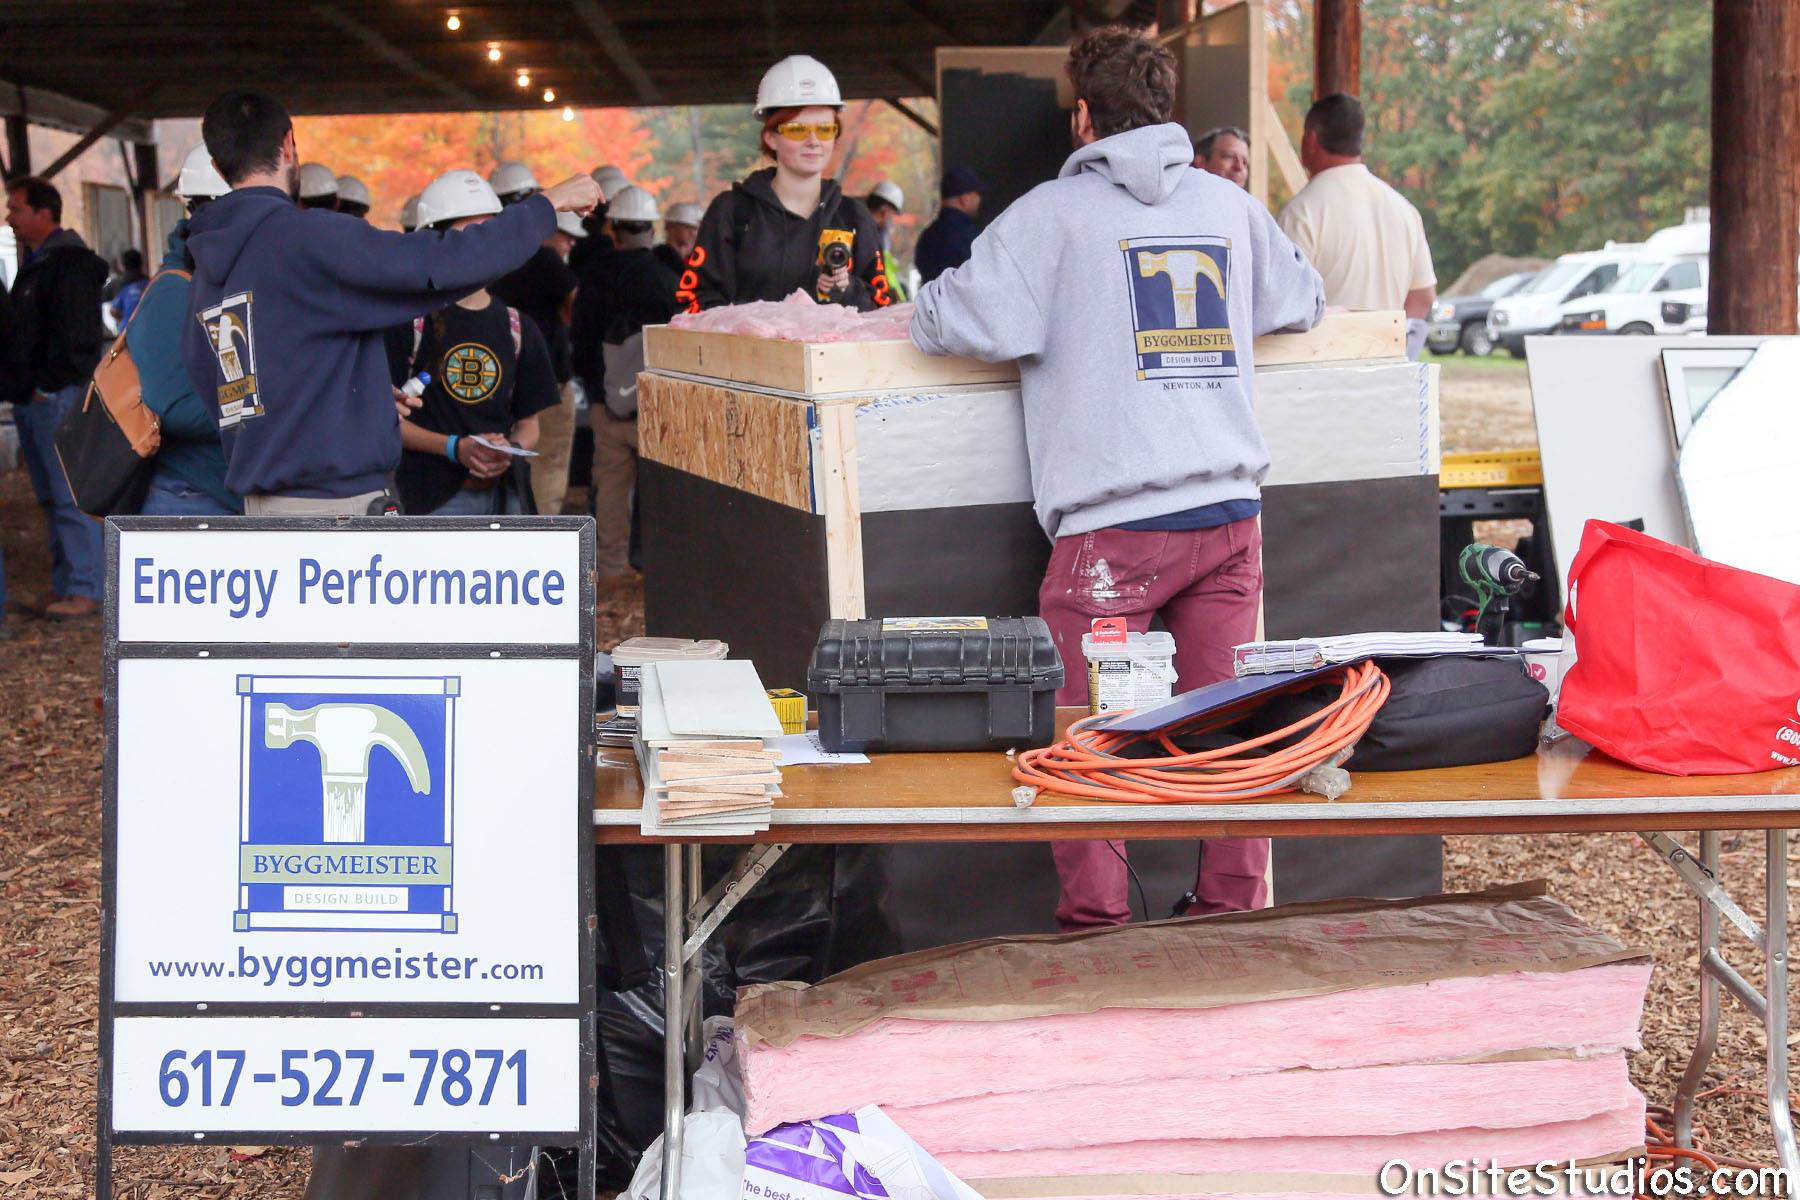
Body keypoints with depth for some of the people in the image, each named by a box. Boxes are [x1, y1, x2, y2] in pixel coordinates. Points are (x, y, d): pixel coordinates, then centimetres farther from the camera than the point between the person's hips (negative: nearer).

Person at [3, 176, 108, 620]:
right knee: (51, 498, 12)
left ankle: (86, 589, -8)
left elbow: (75, 335, -19)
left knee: (70, 497, -9)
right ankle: (64, 584, 18)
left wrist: (49, 386, -18)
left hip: (57, 400, -10)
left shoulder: (69, 263, -12)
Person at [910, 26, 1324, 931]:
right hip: (1227, 511, 5)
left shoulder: (1055, 212, -2)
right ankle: (1236, 918, 17)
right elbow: (1303, 303, 29)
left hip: (1113, 527, -5)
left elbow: (966, 322, -10)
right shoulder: (1230, 205, 13)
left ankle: (1096, 930, 4)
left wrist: (929, 307, 12)